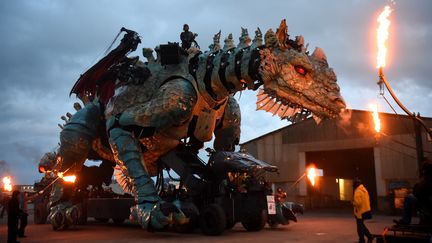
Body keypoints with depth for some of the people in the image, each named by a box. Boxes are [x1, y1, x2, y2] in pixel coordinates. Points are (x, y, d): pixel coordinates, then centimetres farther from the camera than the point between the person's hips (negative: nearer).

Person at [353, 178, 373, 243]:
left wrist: (353, 202, -8)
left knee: (360, 226, 3)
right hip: (365, 210, 9)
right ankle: (370, 236, 13)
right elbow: (367, 200, 16)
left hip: (360, 212, -9)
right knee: (362, 225, 20)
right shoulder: (364, 190, 11)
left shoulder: (357, 191, -19)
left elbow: (358, 202, -27)